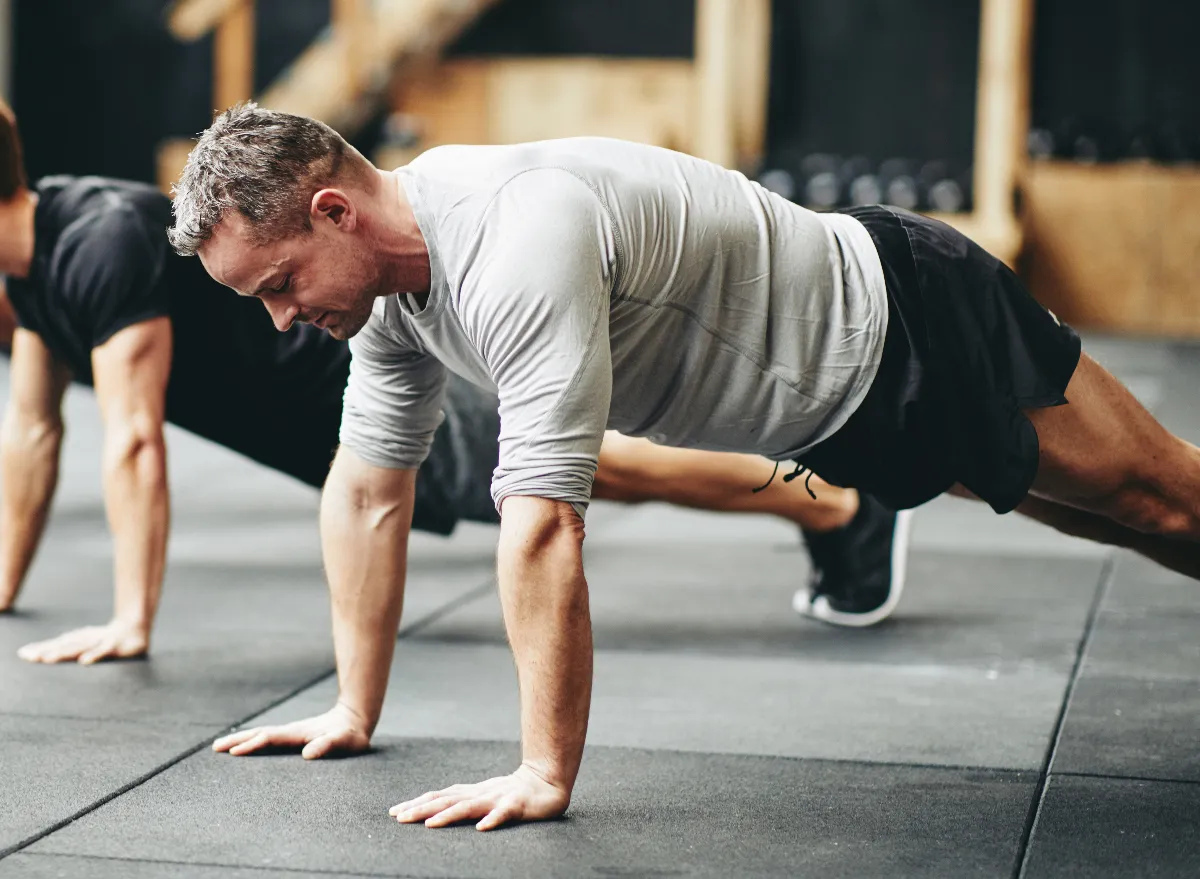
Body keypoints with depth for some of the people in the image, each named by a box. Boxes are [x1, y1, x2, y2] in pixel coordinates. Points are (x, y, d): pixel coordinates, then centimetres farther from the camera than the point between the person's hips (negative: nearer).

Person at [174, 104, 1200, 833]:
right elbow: (369, 491, 0)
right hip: (836, 408, 8)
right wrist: (354, 711, 2)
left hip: (900, 329, -8)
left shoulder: (515, 249, -40)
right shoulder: (388, 277, -10)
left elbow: (543, 524, -42)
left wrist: (545, 775, -38)